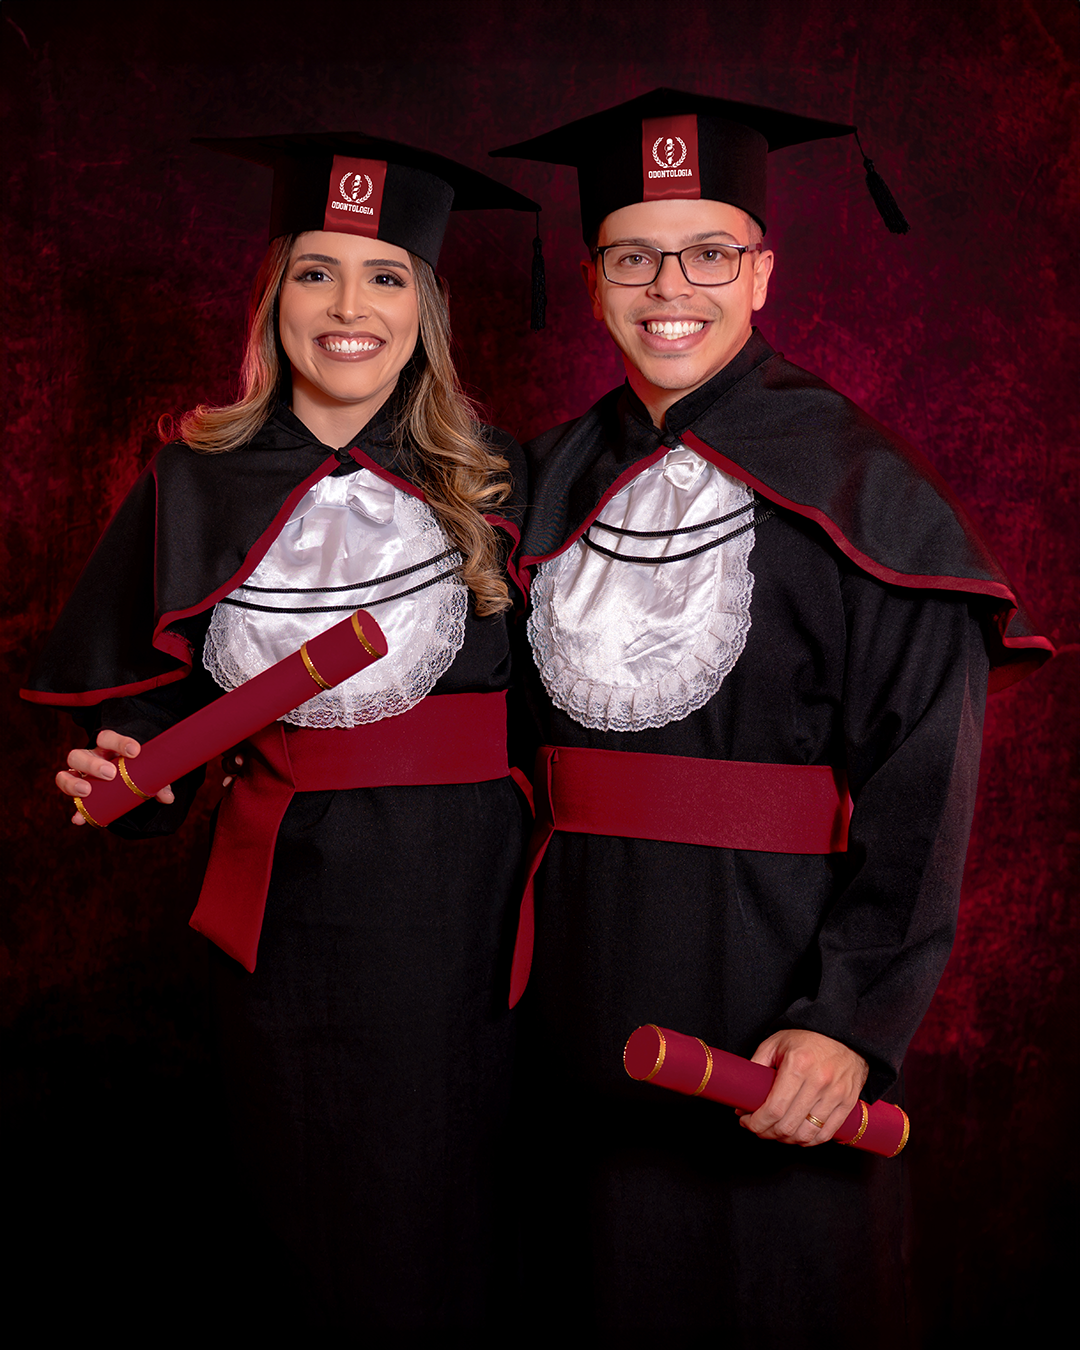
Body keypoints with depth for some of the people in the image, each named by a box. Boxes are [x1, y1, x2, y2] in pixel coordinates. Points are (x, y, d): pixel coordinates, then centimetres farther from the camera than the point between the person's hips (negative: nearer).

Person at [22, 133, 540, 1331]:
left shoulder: (490, 481, -1)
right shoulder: (197, 483, 0)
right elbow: (144, 693, 7)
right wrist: (126, 768, -13)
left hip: (467, 906, 0)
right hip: (288, 903, 1)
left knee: (447, 1232, 11)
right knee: (319, 1223, 15)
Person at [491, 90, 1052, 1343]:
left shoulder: (852, 483, -11)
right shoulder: (557, 476, 5)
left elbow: (921, 785, -14)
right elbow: (538, 721, 11)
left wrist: (852, 1017, -21)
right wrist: (528, 940, 4)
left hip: (773, 960, -4)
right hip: (588, 964, 5)